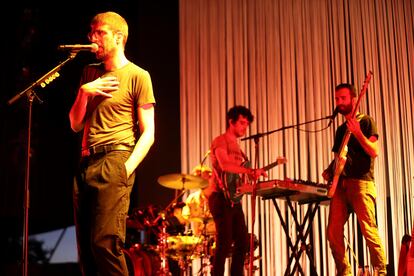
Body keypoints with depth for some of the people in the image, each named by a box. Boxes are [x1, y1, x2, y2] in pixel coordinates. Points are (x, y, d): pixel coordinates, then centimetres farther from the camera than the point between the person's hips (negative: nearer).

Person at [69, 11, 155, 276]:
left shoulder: (138, 76, 1)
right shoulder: (90, 73, 19)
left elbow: (148, 132, -3)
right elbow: (76, 125, 17)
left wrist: (126, 169, -16)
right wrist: (83, 92, 0)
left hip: (114, 161, -7)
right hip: (86, 164, 7)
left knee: (105, 243, -16)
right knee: (85, 248, 6)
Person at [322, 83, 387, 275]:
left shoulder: (365, 121, 5)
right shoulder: (341, 129, 24)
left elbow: (374, 152, -7)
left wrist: (357, 133, -19)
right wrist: (330, 170, 8)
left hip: (361, 182, -6)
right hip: (341, 184, 6)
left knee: (368, 229, -15)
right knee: (333, 232, -2)